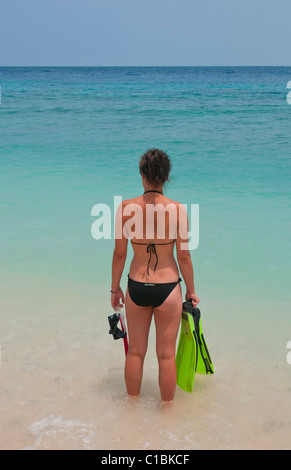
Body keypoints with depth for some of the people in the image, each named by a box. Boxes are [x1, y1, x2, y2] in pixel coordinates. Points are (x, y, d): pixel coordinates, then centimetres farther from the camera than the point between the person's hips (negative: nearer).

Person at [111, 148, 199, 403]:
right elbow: (184, 257, -7)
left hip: (137, 288, 2)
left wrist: (115, 288, 12)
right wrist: (191, 290, 8)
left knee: (135, 351, 19)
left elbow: (119, 254, -2)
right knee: (166, 355, 14)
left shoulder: (126, 208, -9)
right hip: (168, 288, -2)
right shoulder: (177, 210, -14)